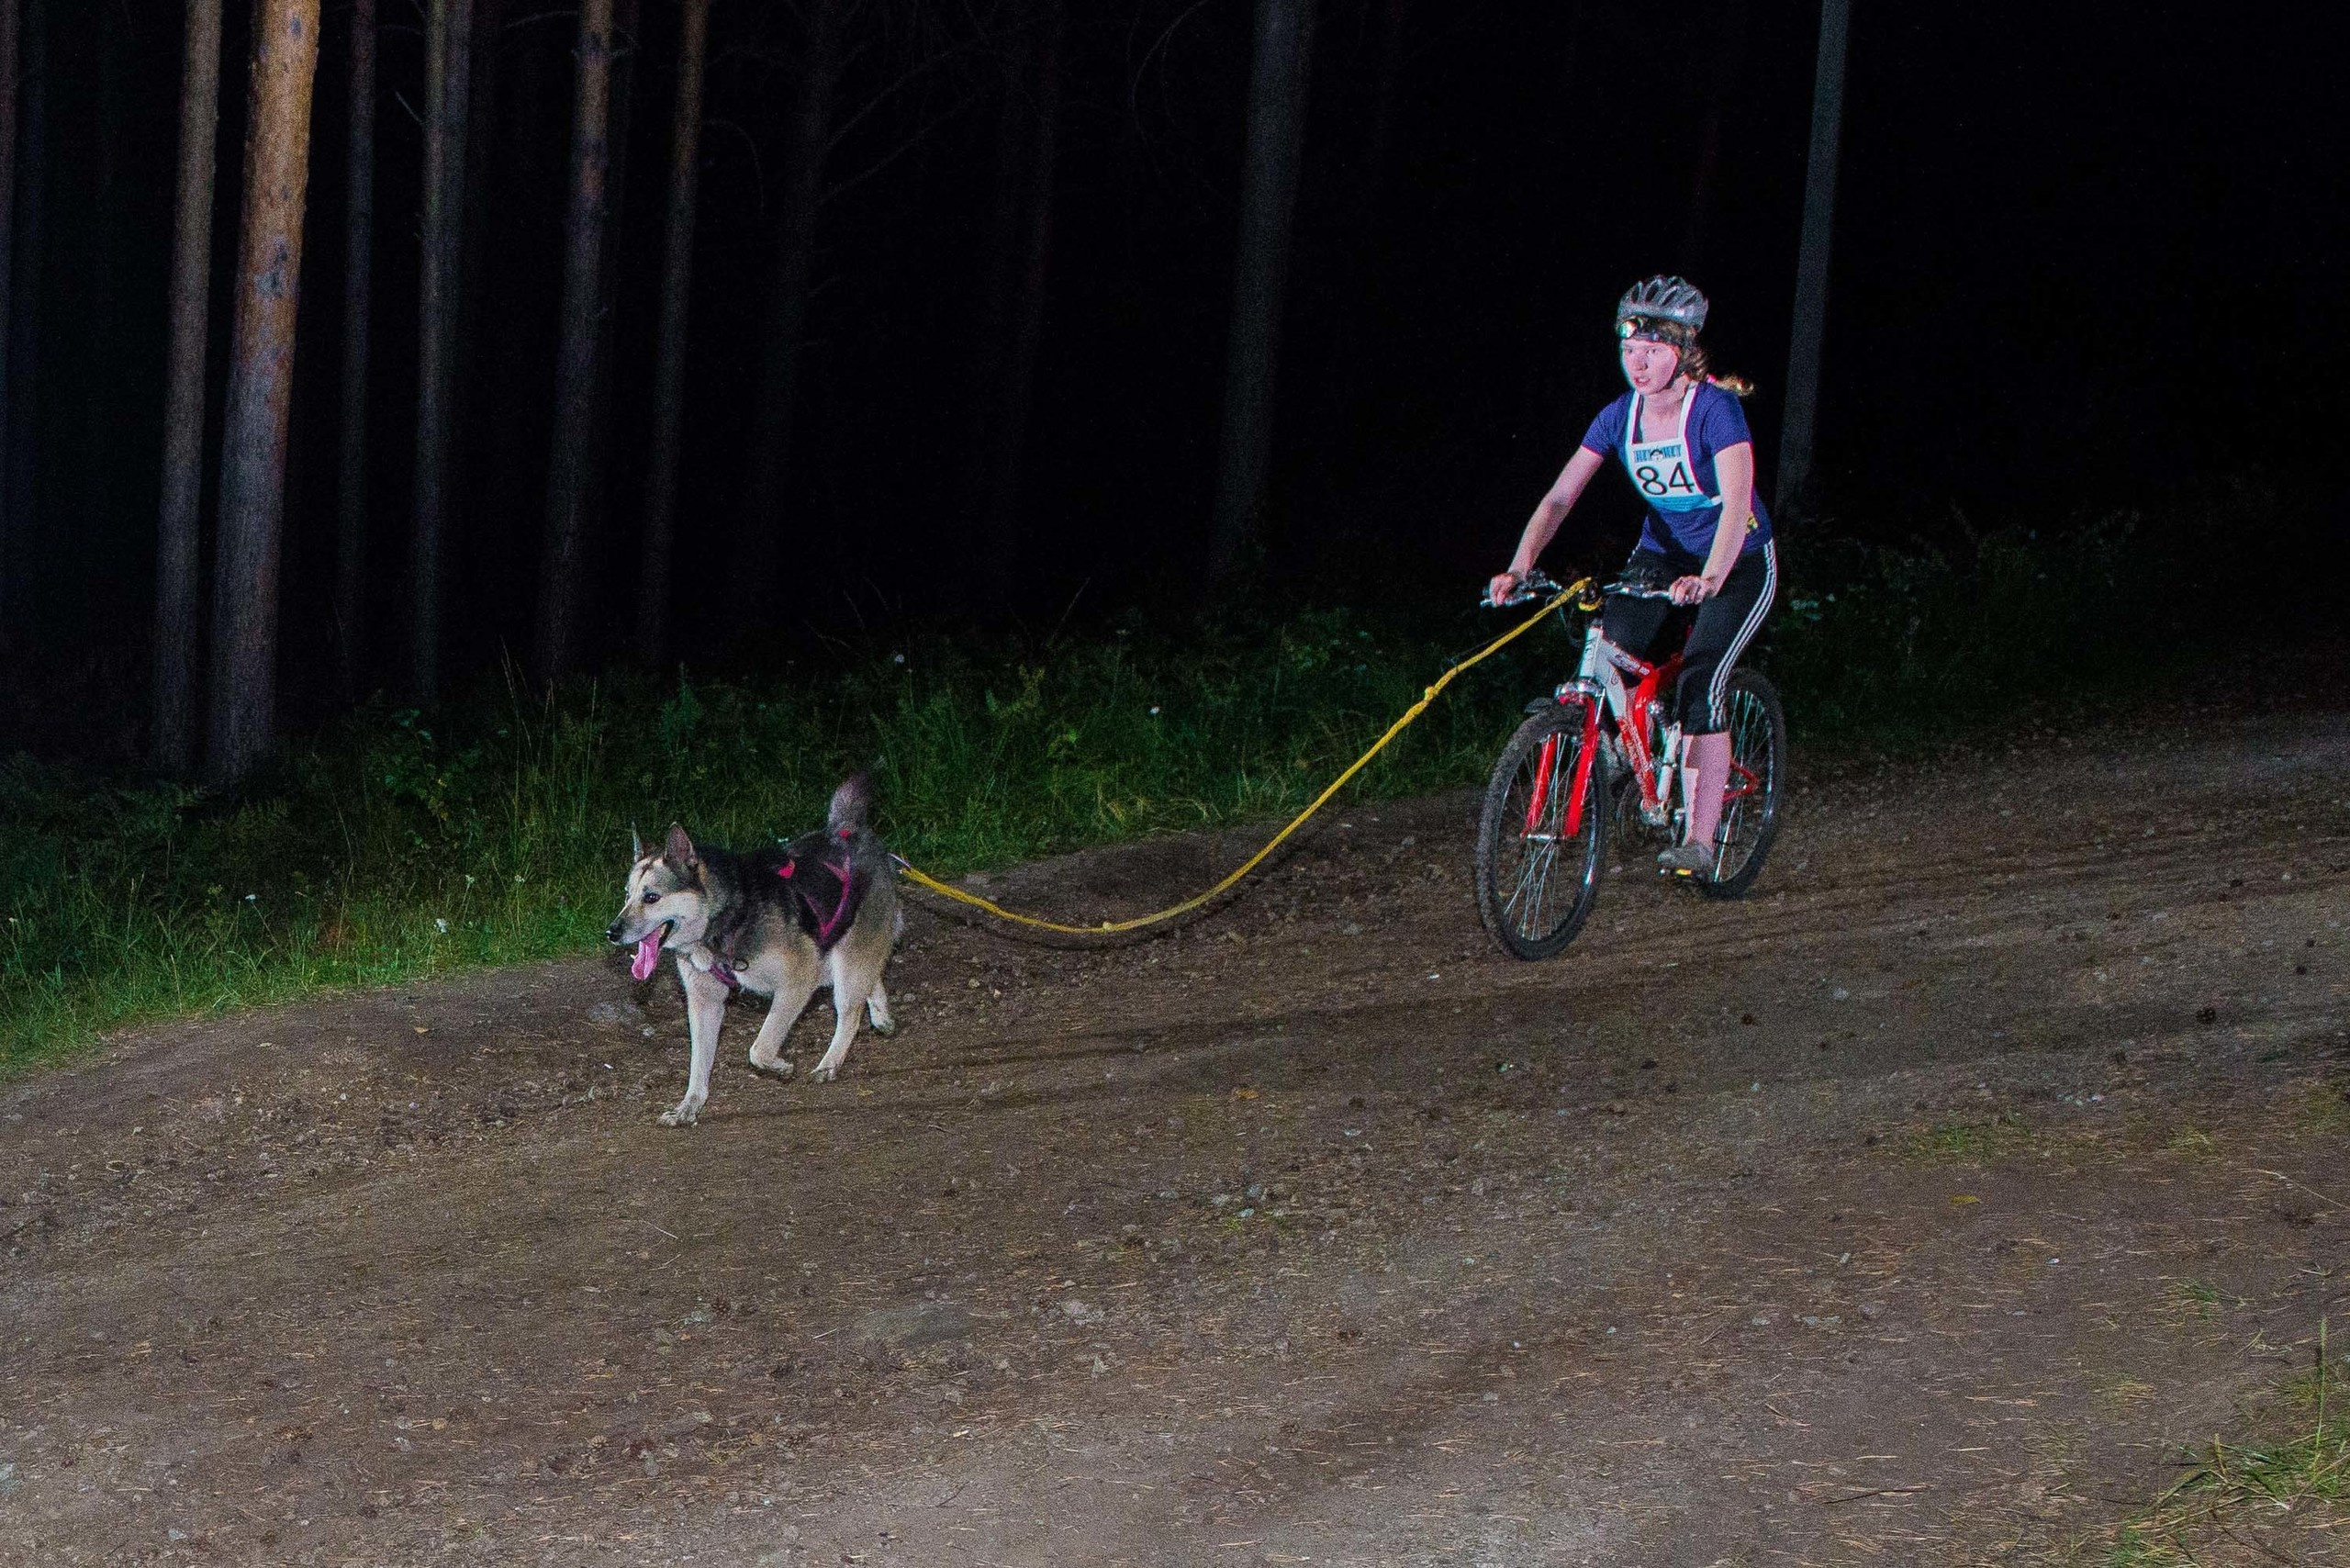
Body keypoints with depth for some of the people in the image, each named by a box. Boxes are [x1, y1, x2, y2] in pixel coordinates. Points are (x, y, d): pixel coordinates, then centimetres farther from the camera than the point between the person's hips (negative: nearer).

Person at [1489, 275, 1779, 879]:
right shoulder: (1621, 416, -8)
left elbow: (1737, 502, -37)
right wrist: (1518, 569, -26)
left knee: (1699, 684, -23)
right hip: (1662, 554, 5)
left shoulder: (1715, 408, -24)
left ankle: (1699, 840, -20)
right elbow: (1559, 497, -11)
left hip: (1738, 562, -5)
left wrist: (1709, 579, -53)